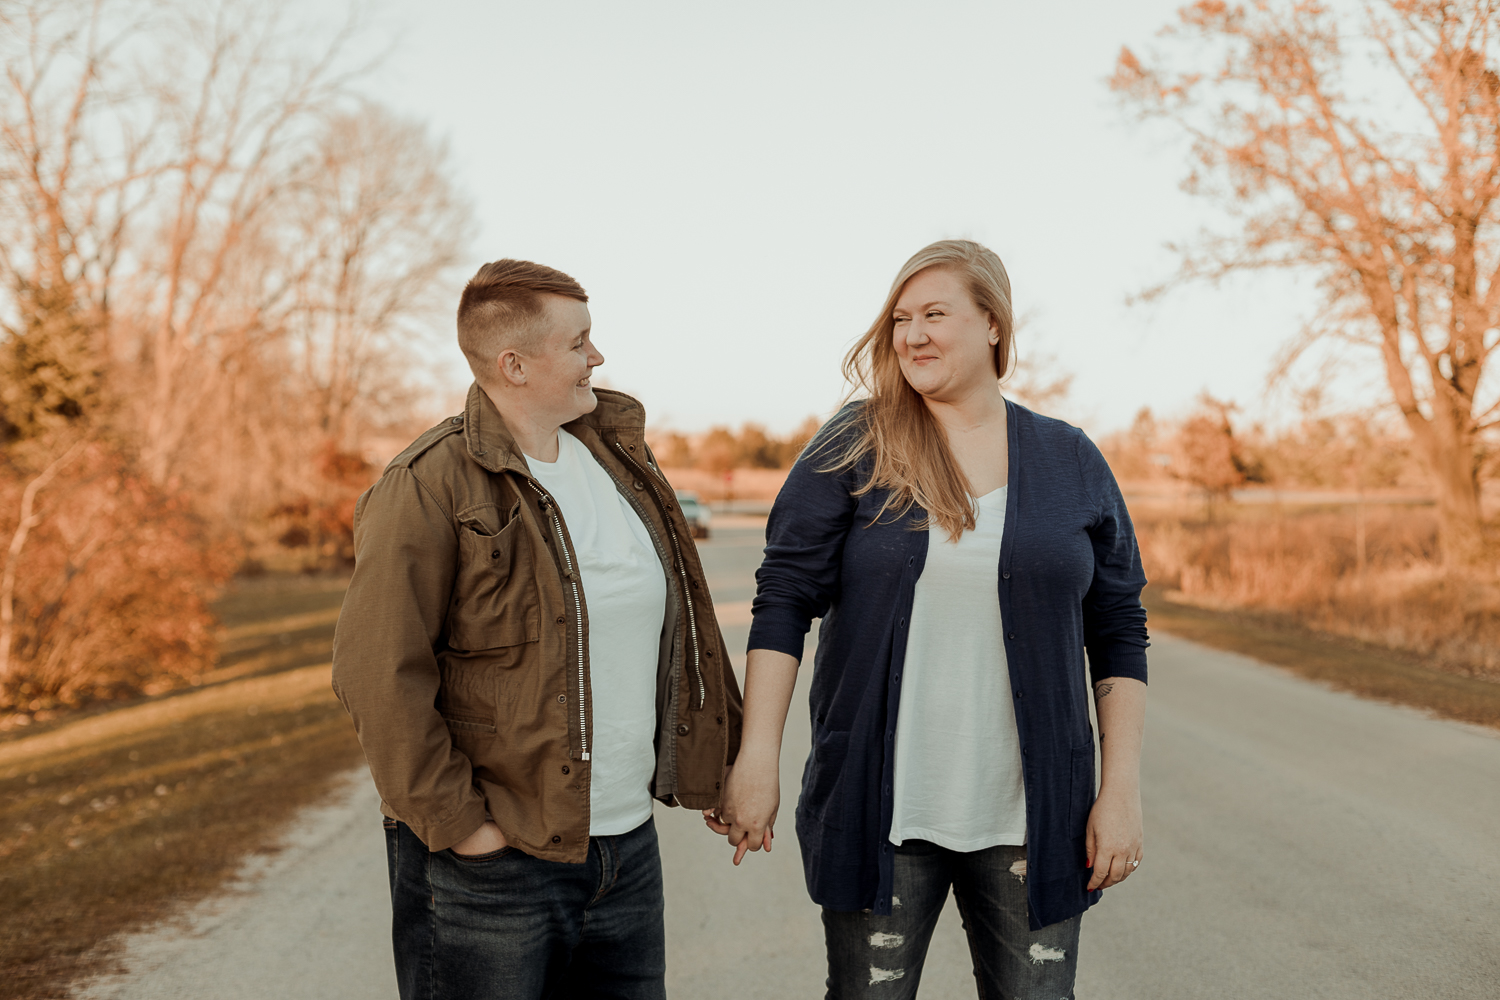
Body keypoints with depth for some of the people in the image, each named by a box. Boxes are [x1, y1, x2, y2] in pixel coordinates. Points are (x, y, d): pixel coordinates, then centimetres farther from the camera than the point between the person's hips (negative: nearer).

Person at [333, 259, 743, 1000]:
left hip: (629, 851, 7)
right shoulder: (430, 487, -13)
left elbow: (677, 626, 16)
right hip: (491, 864, -6)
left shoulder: (618, 454, 9)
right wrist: (456, 822, -17)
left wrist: (720, 770, 14)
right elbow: (377, 673, -17)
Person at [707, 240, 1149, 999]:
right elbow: (783, 601, -4)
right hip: (880, 808, -1)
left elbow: (1118, 634, 6)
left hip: (1029, 815, 1)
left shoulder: (1071, 462, 4)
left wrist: (1122, 789, 1)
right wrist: (757, 759, -11)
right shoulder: (852, 449, -1)